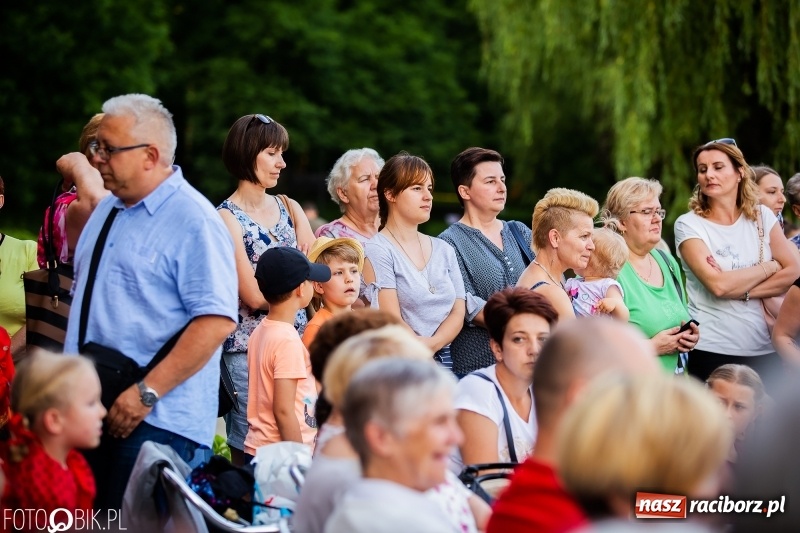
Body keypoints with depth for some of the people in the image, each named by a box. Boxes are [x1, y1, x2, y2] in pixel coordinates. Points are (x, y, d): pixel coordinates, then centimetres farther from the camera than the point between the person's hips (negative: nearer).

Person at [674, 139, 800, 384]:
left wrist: (741, 291, -13)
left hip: (766, 349, 3)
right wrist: (770, 266, -5)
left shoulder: (762, 217, 7)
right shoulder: (689, 225, -4)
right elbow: (717, 284, -17)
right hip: (714, 353, -3)